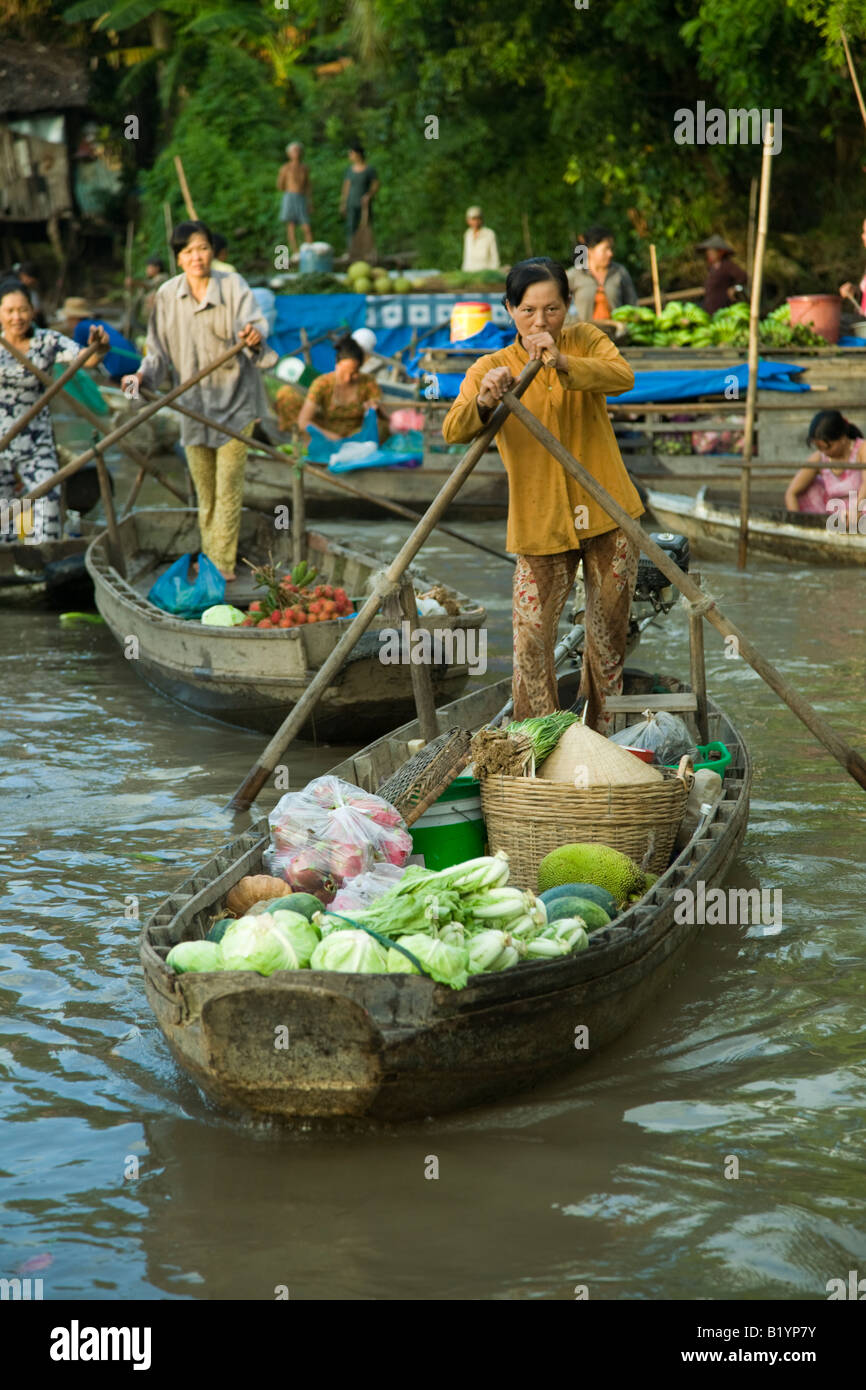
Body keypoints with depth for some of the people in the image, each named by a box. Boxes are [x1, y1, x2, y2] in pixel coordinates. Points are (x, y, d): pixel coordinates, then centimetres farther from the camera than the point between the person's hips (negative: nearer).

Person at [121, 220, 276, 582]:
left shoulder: (233, 285, -9)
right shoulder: (168, 295, 0)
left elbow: (252, 323, -23)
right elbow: (160, 349, 7)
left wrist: (254, 337, -46)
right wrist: (143, 375, -11)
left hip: (234, 399, -4)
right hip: (193, 400, 4)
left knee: (228, 485, -6)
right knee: (204, 487, 11)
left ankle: (224, 563, -3)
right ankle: (209, 558, 23)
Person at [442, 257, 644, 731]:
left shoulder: (585, 342, 0)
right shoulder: (491, 369, -4)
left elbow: (622, 377, -23)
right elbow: (453, 431, -21)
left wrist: (562, 363, -40)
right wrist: (483, 401, -43)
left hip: (608, 517, 1)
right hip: (540, 526, -1)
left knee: (609, 635, 10)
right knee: (531, 639, -11)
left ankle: (603, 739, 27)